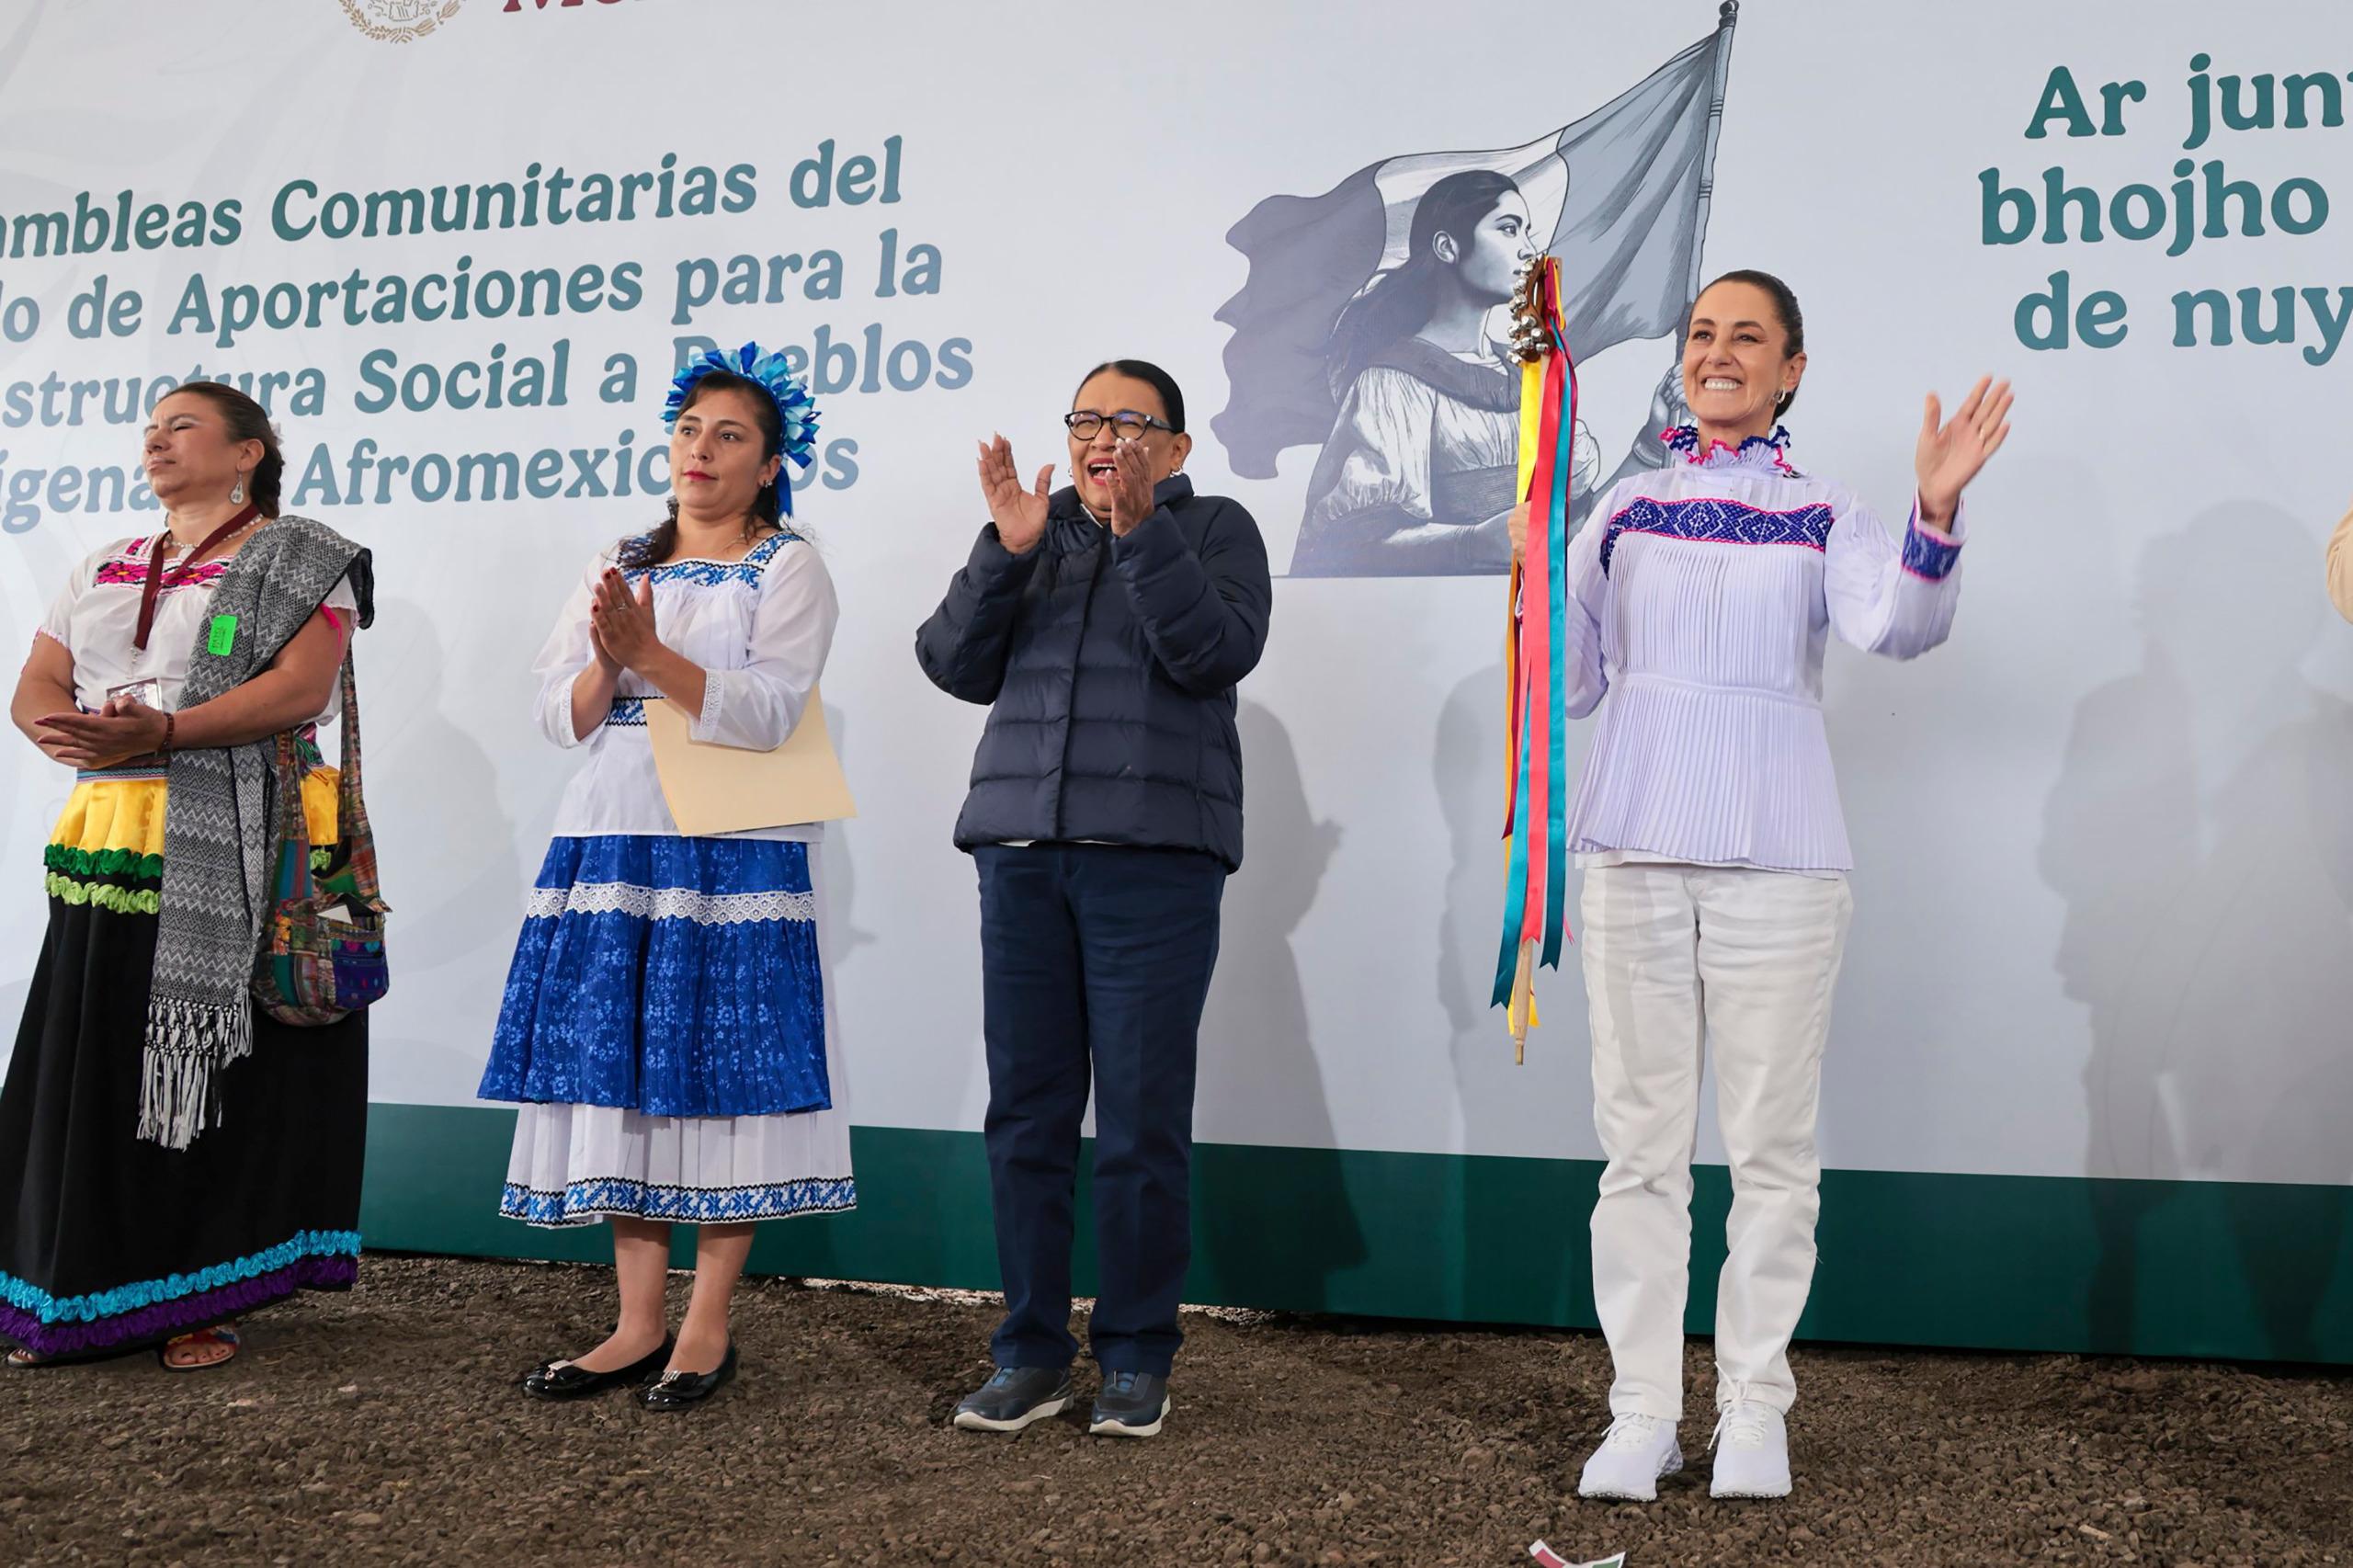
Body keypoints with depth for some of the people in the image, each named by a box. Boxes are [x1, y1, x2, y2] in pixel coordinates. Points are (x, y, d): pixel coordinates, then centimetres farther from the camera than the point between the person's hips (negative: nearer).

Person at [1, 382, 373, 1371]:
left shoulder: (298, 560, 1)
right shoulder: (103, 571, 21)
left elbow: (300, 689, -14)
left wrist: (161, 733, -24)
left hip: (231, 862, -6)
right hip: (106, 850, 6)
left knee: (214, 1077, -3)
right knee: (90, 1073, 5)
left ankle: (205, 1299, 6)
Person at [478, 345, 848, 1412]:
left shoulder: (790, 567, 3)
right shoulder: (619, 565, 17)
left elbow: (766, 712, -11)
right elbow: (560, 714, 9)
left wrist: (651, 655, -21)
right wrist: (608, 661, -11)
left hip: (732, 852, -4)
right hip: (610, 843, 5)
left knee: (719, 1070, -3)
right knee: (618, 1072, 3)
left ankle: (706, 1326, 6)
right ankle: (638, 1322, 12)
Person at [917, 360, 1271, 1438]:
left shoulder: (1214, 529, 8)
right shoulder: (1036, 531, 17)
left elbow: (1219, 652, -10)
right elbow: (957, 666, 6)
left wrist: (1138, 531, -17)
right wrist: (1006, 551, -6)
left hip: (1154, 858, -3)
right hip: (1020, 852, 3)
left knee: (1142, 1122, -2)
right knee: (1026, 1114, 4)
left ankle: (1137, 1358, 10)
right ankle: (1030, 1354, 13)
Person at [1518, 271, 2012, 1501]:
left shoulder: (1825, 516, 6)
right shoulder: (1624, 509, 12)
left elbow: (1896, 627, -13)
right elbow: (1573, 681, 13)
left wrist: (1935, 514, -29)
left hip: (1775, 858, -1)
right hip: (1633, 850, 2)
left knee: (1771, 1146, 3)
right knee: (1640, 1143, 4)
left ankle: (1754, 1409, 16)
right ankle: (1642, 1411, 13)